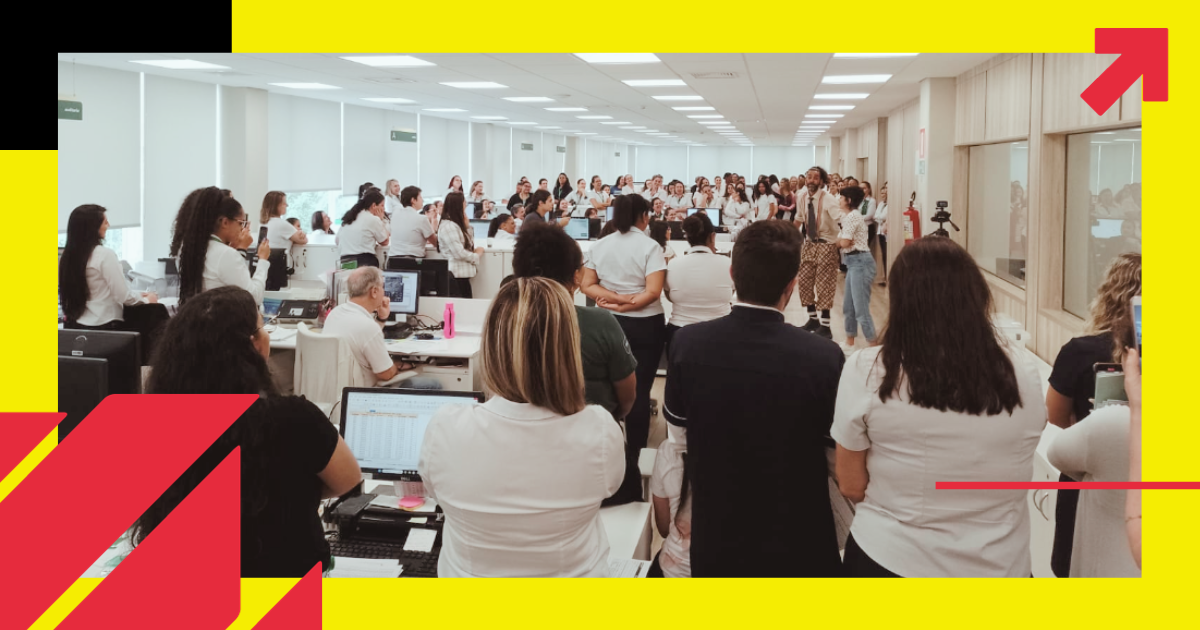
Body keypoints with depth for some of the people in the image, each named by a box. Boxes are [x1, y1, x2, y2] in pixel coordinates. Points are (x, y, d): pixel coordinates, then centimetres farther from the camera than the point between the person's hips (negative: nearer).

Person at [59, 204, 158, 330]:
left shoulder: (66, 256, 6)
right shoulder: (105, 255, -17)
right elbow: (123, 296, -16)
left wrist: (138, 294, 20)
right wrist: (146, 300, 5)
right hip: (103, 327, -7)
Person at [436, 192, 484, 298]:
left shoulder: (457, 225, 16)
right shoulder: (448, 226, -14)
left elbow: (469, 242, 24)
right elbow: (459, 253, -19)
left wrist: (467, 226, 11)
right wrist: (476, 255, -2)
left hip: (463, 275, 9)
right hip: (455, 275, -9)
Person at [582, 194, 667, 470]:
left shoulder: (599, 246, 2)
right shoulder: (650, 247, -11)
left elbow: (587, 285, -2)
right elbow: (653, 292, -19)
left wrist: (617, 298, -11)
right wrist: (624, 304, -13)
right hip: (645, 325, -4)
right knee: (639, 390, 3)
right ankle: (634, 453, 8)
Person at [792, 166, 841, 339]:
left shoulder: (828, 199, -19)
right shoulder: (802, 198, 1)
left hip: (826, 245, -6)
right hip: (809, 243, 7)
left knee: (824, 285, -3)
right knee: (805, 282, 10)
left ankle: (825, 326, 4)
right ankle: (812, 319, 26)